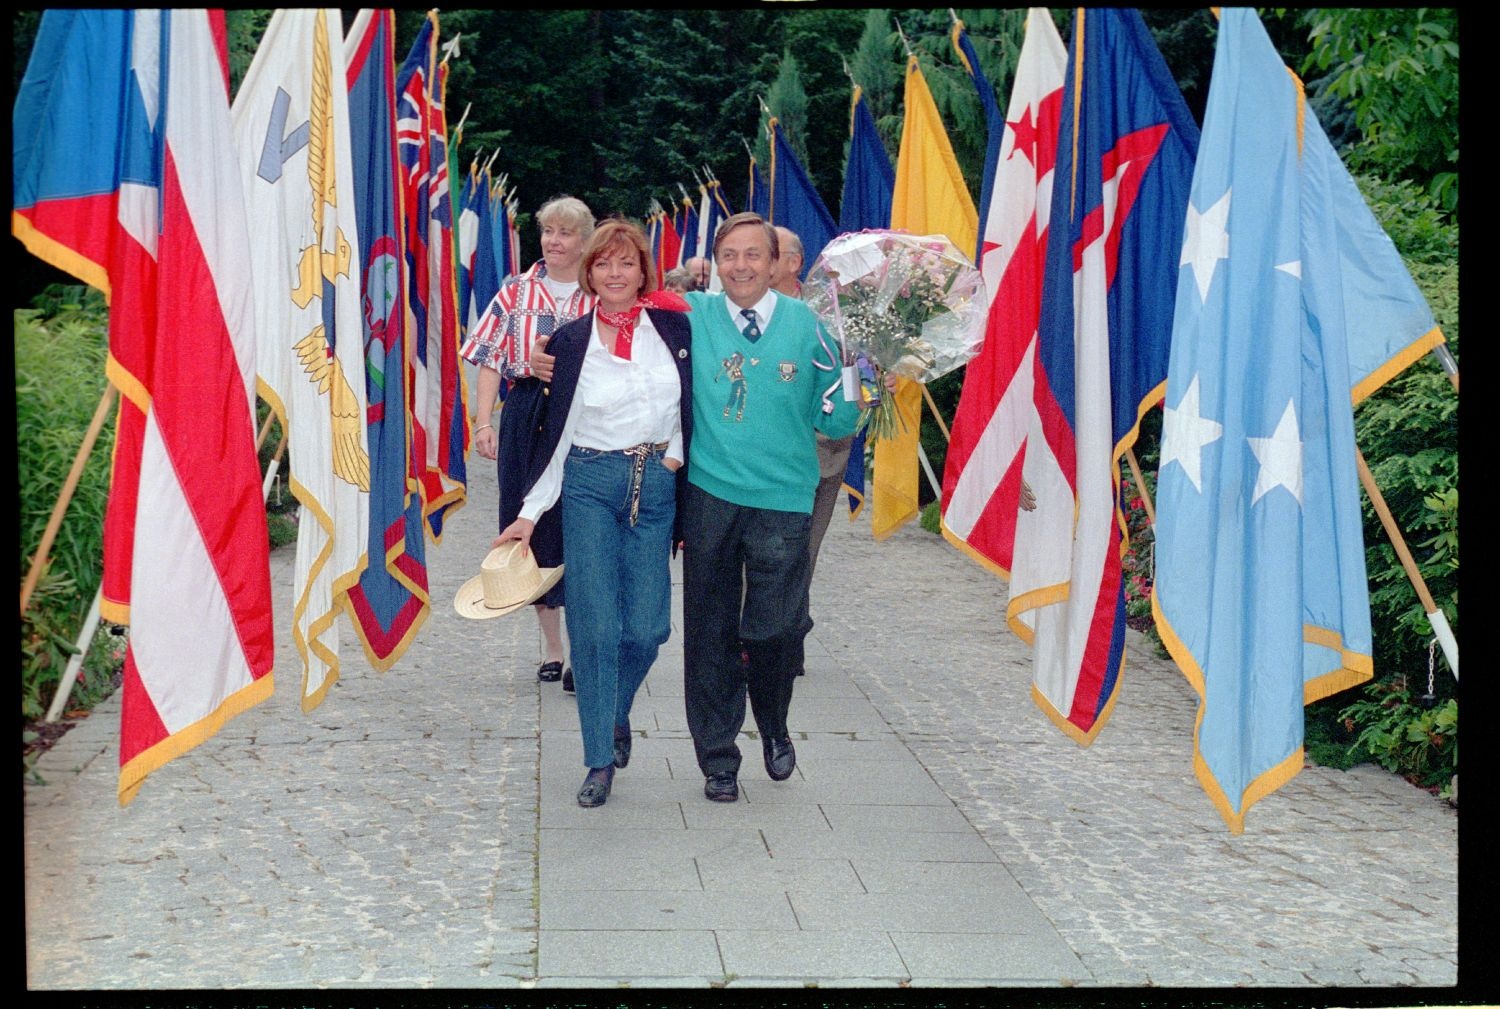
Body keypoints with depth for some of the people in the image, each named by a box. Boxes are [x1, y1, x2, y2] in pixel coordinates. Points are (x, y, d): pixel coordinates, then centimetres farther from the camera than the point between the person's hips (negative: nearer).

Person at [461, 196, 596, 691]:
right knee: (534, 528, 6)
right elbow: (491, 360, 6)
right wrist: (483, 421, -3)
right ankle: (551, 647, 18)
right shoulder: (516, 292, 10)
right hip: (526, 415, 2)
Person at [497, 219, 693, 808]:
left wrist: (678, 453, -3)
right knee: (594, 625, -7)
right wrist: (531, 512, 1)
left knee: (647, 626, -1)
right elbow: (556, 433, 4)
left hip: (656, 487, 1)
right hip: (590, 484, -1)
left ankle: (616, 714, 29)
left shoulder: (674, 327, 4)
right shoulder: (570, 343, 3)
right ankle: (601, 760, 3)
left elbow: (697, 404, 12)